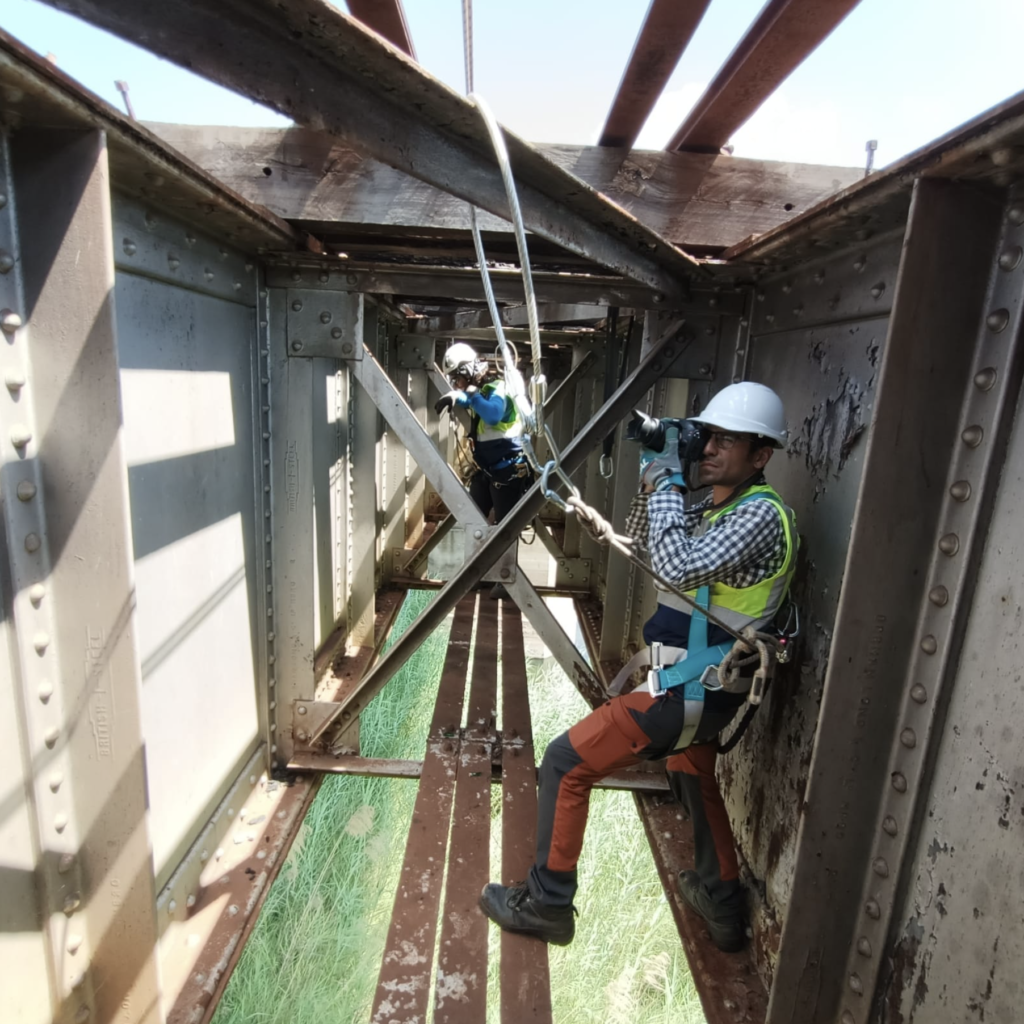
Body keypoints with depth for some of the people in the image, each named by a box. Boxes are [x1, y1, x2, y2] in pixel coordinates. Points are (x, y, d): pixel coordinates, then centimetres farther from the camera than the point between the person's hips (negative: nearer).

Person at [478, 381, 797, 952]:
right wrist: (660, 485, 4)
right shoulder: (724, 507, 9)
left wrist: (664, 488, -22)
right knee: (696, 781, 32)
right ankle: (723, 906, 49)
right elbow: (654, 548, 16)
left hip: (687, 691, -10)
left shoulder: (760, 515, -21)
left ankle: (547, 904, 17)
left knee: (566, 765, -2)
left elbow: (679, 566, -34)